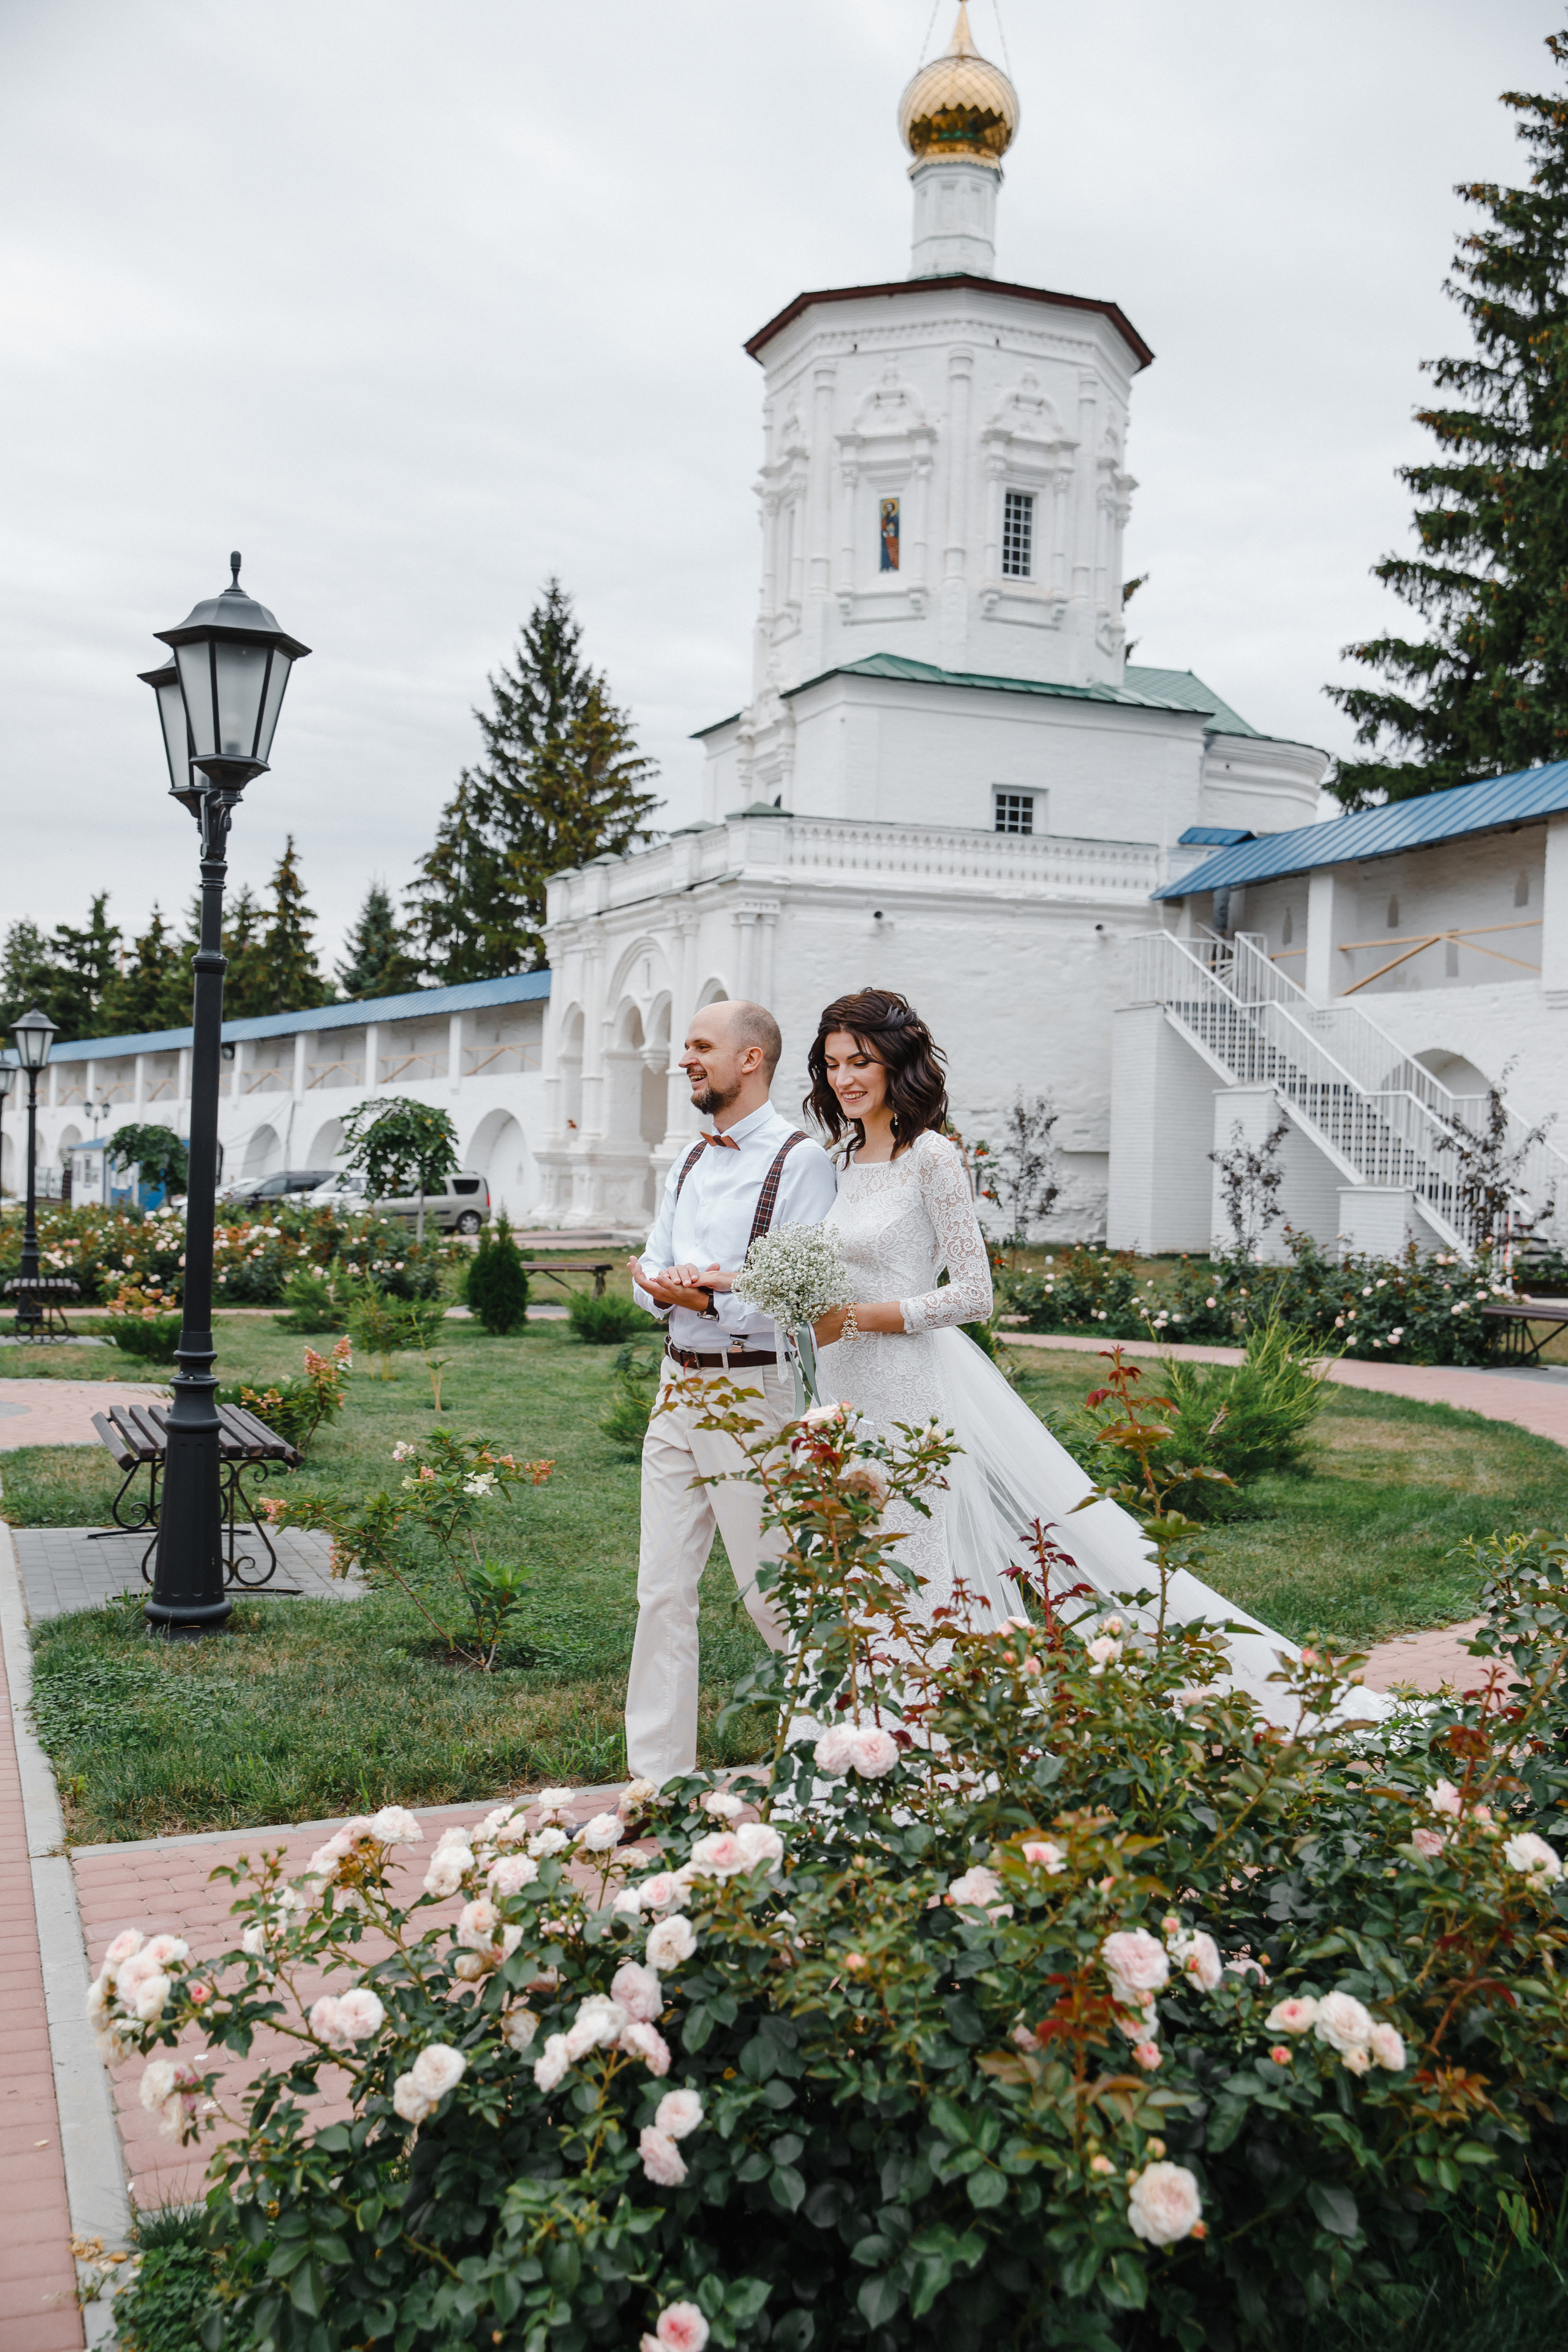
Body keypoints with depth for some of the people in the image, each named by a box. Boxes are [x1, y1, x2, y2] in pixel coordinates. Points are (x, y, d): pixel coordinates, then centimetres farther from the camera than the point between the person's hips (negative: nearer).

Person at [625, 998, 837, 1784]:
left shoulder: (800, 1159, -10)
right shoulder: (689, 1162, 15)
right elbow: (649, 1273, 14)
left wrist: (708, 1298, -19)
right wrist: (668, 1285, -8)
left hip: (752, 1390, -7)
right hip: (677, 1386, 8)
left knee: (772, 1594, 2)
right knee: (661, 1590, 7)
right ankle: (658, 1778, 15)